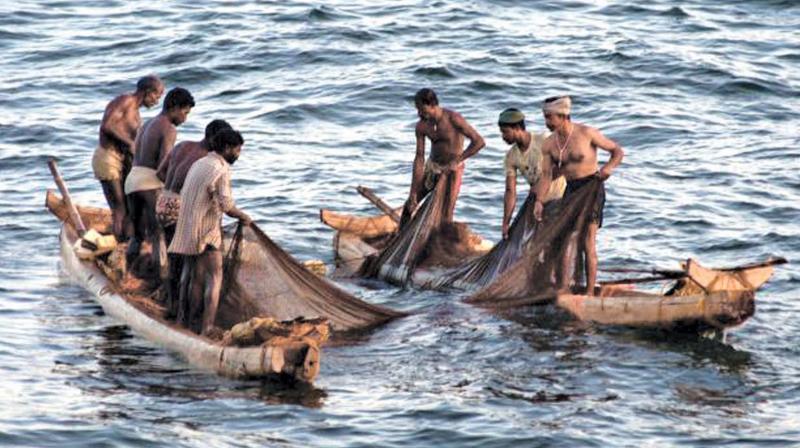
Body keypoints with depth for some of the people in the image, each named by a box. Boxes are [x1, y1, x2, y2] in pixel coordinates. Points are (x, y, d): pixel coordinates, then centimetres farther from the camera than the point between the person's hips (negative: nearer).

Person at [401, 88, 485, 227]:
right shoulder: (421, 126, -11)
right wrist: (413, 193, -13)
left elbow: (479, 141, -27)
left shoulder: (453, 118, -27)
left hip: (453, 169, -5)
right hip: (432, 167, 5)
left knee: (446, 218, -14)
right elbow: (419, 158, -9)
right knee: (409, 206, 9)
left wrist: (455, 161, -25)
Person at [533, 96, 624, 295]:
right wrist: (538, 201, -12)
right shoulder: (549, 144, 2)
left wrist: (608, 167, -24)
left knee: (588, 243, -9)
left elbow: (618, 151, -4)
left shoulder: (587, 134, -11)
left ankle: (590, 292, -7)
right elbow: (546, 175, 1)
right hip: (570, 189, 6)